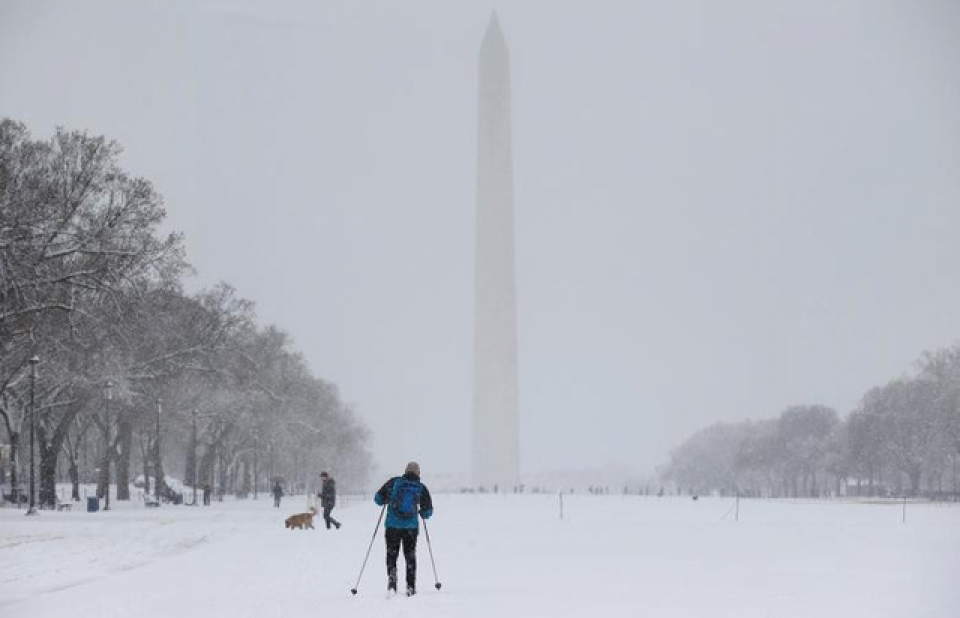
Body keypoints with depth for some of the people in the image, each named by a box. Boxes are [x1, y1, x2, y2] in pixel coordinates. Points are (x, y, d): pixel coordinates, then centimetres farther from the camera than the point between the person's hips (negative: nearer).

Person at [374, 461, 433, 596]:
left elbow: (378, 498, 2)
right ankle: (411, 587, 11)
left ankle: (392, 574, -15)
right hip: (411, 527, 1)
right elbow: (428, 511, 5)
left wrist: (387, 501, 23)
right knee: (410, 556, 14)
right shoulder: (421, 488, 2)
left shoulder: (394, 482, 0)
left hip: (392, 525, -1)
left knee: (391, 554, 12)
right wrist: (422, 513, 28)